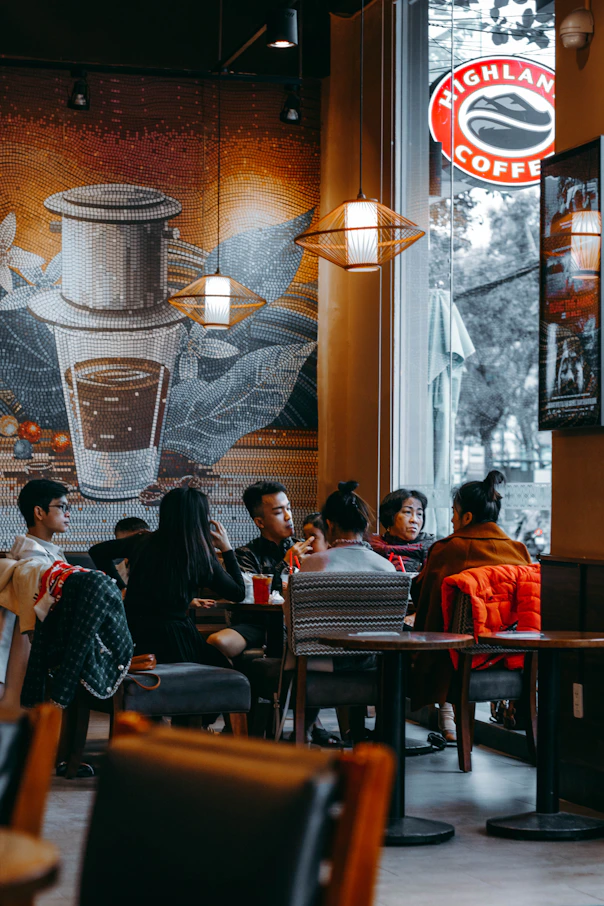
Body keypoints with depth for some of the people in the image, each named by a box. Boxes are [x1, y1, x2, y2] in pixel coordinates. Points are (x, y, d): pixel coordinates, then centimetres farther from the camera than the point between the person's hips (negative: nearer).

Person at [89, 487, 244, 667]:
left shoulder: (143, 542, 1)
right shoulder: (201, 557, -8)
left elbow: (97, 551, 14)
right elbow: (239, 593, 4)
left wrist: (120, 586, 14)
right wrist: (227, 548, 10)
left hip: (133, 631, 5)